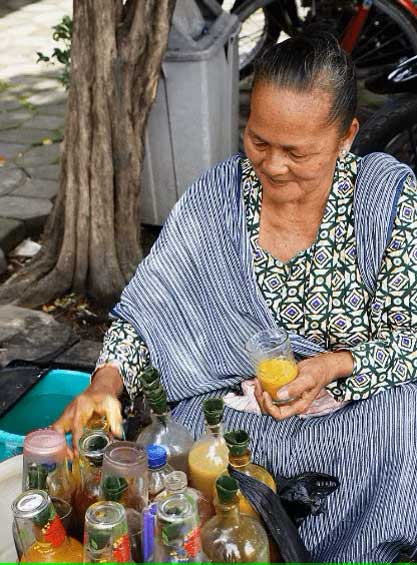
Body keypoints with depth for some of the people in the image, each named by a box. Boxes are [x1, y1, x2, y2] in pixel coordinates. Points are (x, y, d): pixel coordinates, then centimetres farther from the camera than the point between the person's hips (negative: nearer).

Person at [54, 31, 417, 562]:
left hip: (367, 401, 0)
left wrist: (332, 367, -25)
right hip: (235, 399, 1)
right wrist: (107, 379, -18)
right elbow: (147, 307, -1)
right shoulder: (214, 197, -5)